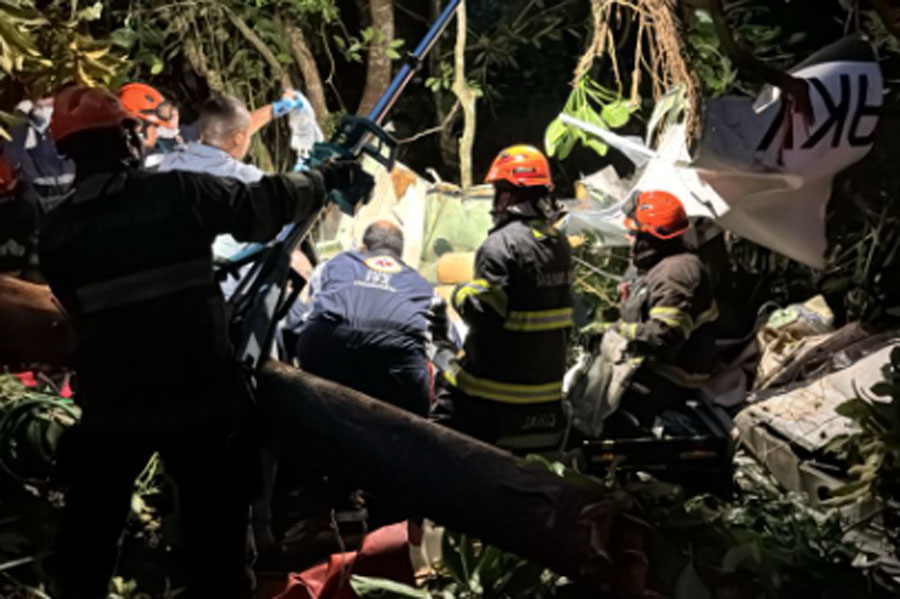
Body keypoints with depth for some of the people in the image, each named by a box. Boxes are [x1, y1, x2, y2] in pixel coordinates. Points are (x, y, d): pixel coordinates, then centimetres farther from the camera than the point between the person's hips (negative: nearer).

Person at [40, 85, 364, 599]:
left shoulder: (57, 232, -1)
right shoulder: (180, 192, -9)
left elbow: (79, 313, 11)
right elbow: (267, 206, 0)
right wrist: (328, 178, 18)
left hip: (112, 407, 3)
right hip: (203, 398, -2)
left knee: (90, 534, 20)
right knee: (217, 534, 10)